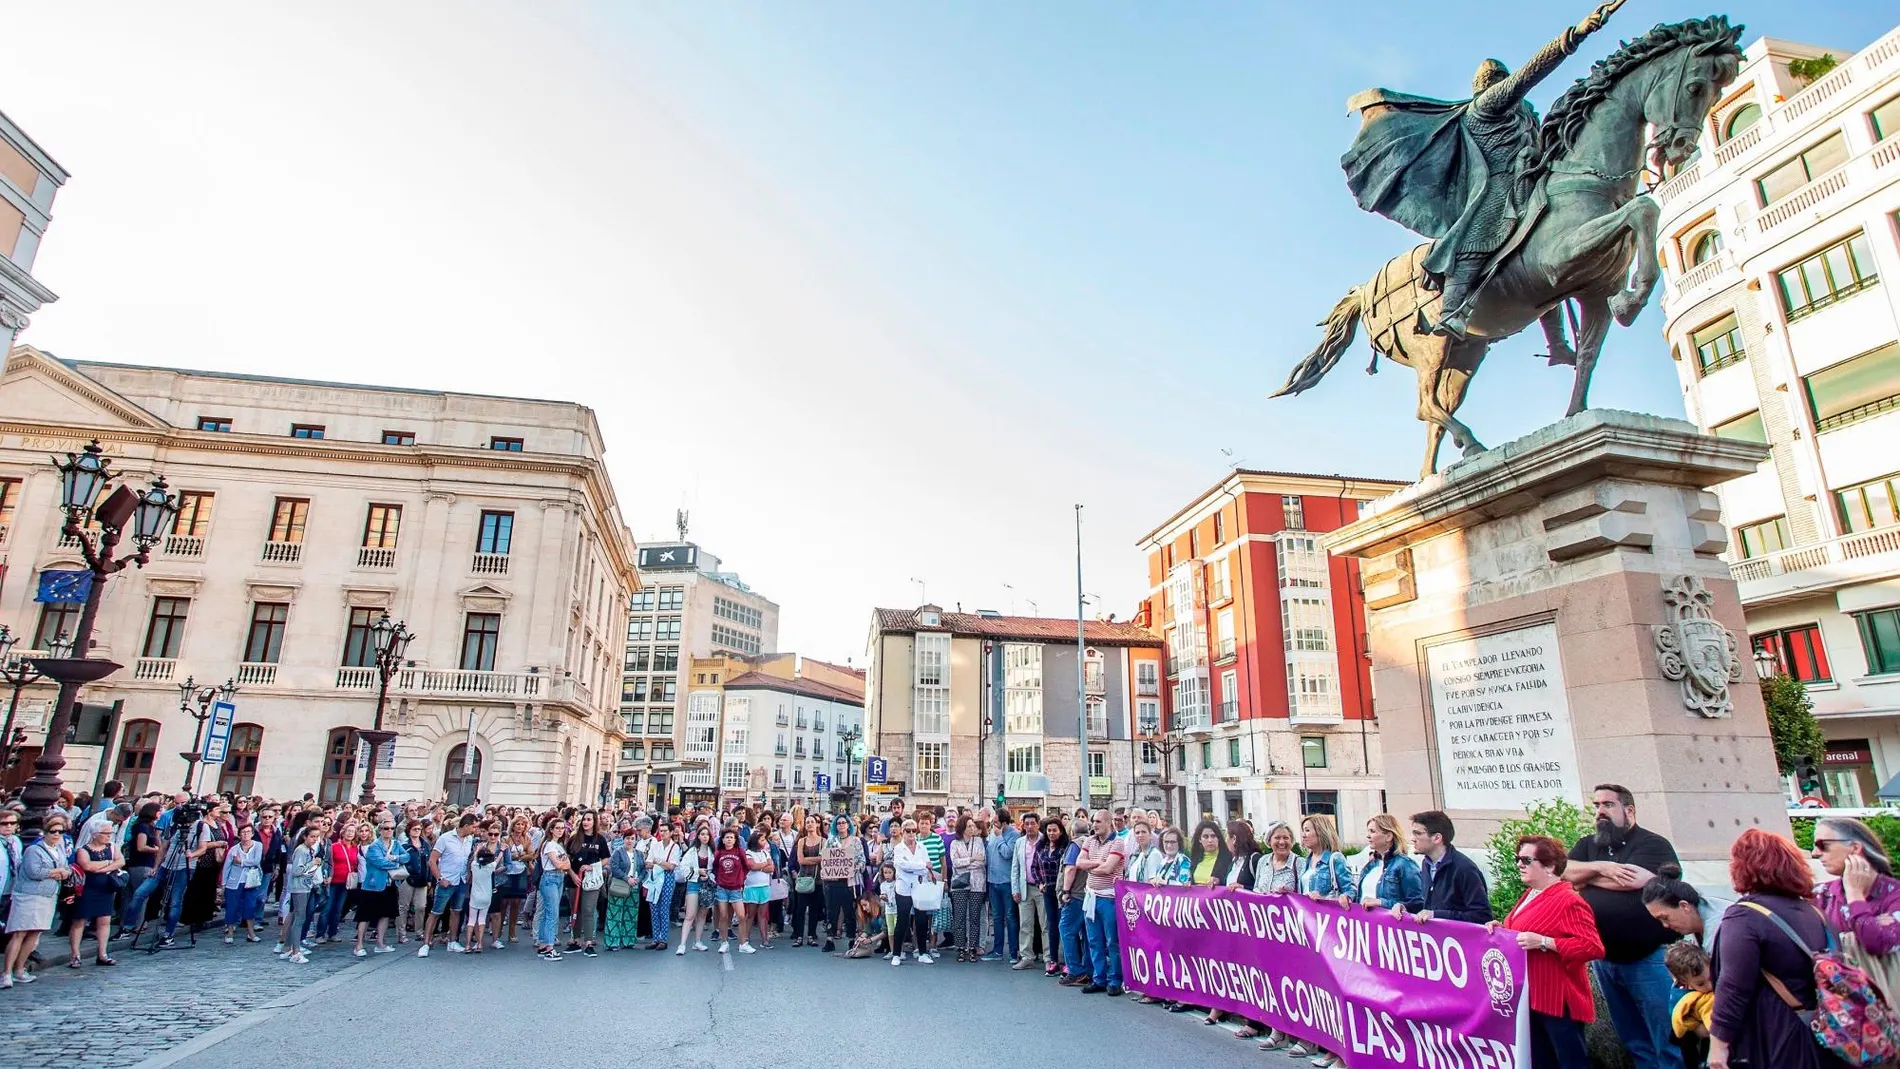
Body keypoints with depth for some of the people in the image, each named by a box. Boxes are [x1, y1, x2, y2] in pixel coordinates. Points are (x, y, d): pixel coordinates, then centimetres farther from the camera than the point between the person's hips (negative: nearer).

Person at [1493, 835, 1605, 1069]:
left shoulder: (1569, 901, -15)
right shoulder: (1530, 896, 12)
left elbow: (1593, 947, -22)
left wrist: (1543, 942, -26)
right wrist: (1501, 929, 7)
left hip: (1558, 1001, -9)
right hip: (1530, 997, 9)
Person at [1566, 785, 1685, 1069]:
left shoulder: (1653, 844, -7)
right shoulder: (1587, 845, 11)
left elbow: (1632, 880, -21)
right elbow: (1562, 870, -3)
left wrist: (1584, 877, -8)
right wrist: (1600, 867, -17)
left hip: (1648, 959, -6)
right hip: (1604, 959, 6)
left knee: (1668, 1043, 1)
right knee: (1634, 1042, 17)